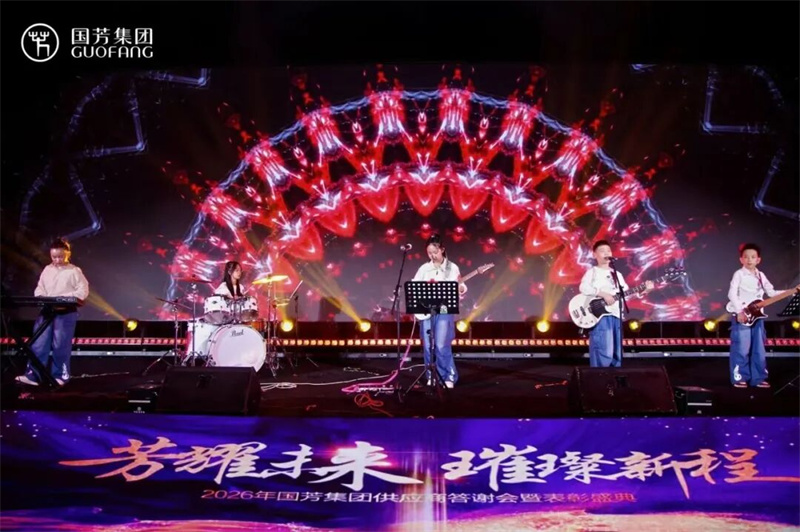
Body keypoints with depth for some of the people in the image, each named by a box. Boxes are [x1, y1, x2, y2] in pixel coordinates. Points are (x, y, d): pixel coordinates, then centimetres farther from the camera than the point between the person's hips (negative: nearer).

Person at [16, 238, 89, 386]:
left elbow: (83, 291, -7)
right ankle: (33, 375, 4)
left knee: (61, 346, -1)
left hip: (66, 313, -5)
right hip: (46, 311, 5)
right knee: (38, 344, 2)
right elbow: (40, 288, 16)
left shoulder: (74, 271, -2)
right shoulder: (47, 270, 12)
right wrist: (41, 298, -5)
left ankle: (60, 376, 8)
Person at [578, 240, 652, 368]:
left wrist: (644, 290, 5)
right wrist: (603, 294, -21)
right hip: (600, 315, -7)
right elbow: (583, 287, -15)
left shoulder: (617, 274, 22)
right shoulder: (592, 272, 2)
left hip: (616, 315, 7)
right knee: (604, 353, -15)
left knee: (617, 354, 9)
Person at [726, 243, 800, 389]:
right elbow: (732, 294, -13)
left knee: (759, 349, 7)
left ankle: (758, 378, 14)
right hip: (741, 316, -6)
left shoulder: (761, 276, 13)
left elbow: (772, 293, 13)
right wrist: (739, 311, -22)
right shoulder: (739, 274, -5)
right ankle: (739, 378, 2)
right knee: (741, 349, -5)